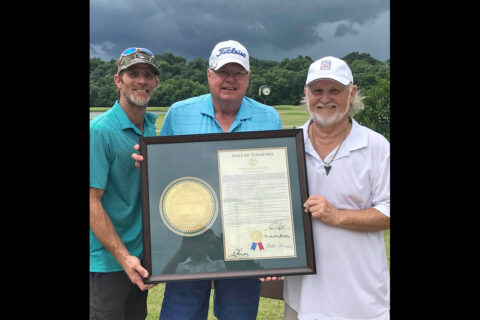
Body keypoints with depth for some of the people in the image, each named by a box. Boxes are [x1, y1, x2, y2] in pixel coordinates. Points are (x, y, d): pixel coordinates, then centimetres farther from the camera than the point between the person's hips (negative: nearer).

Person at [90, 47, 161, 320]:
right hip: (109, 259, -6)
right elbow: (92, 201, -19)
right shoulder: (101, 130, -18)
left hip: (143, 251, 7)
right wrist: (123, 257, -21)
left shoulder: (152, 126, 3)